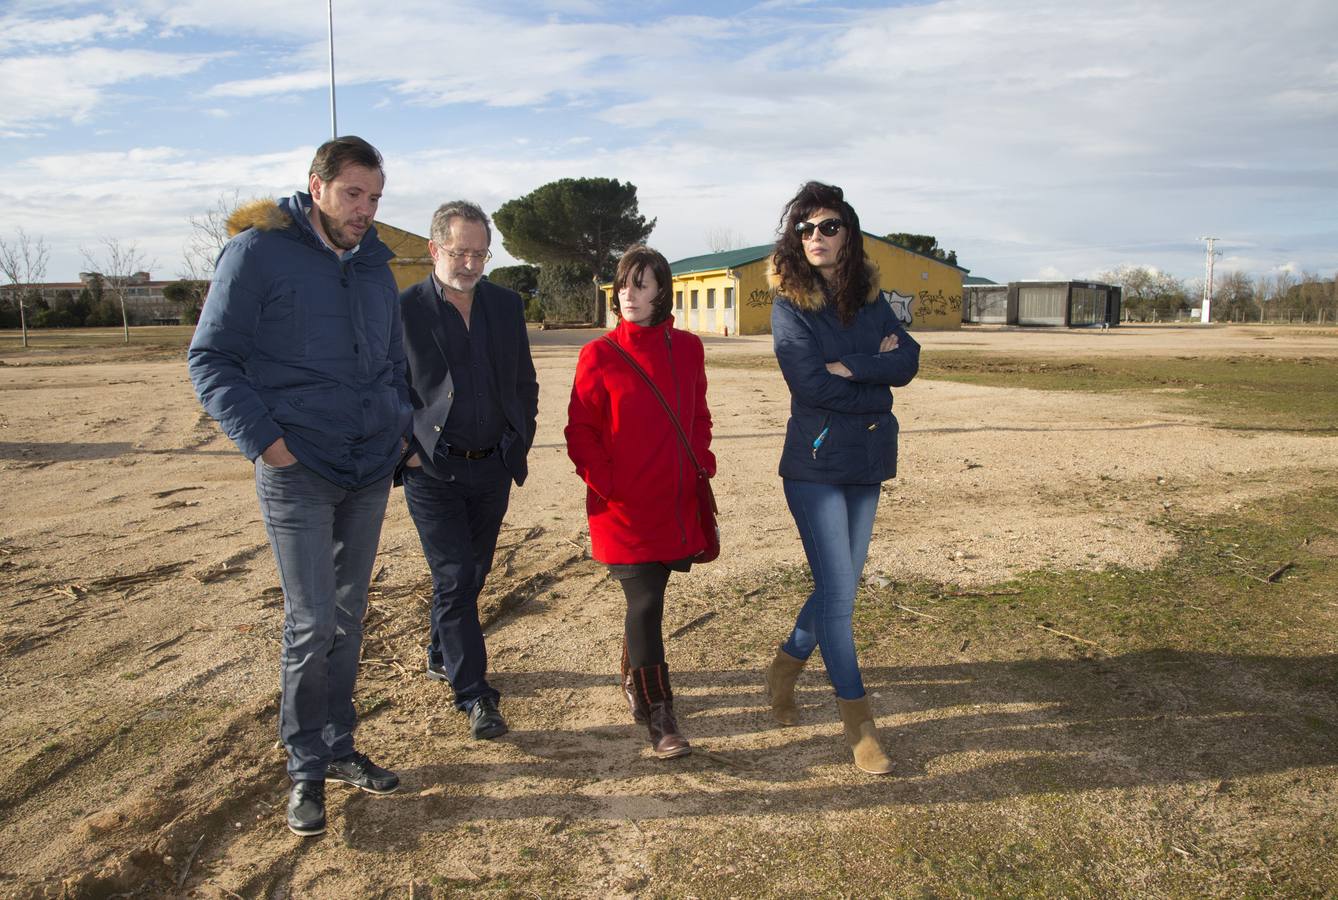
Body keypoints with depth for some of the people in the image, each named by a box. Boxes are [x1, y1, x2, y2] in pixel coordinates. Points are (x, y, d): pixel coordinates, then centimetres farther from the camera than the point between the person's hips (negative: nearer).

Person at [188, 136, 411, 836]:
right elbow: (210, 359, -8)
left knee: (348, 618, 13)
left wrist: (400, 424, 9)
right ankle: (306, 769, 14)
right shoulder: (258, 251, -7)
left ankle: (338, 747, 27)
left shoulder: (373, 261, 12)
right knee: (310, 623, -3)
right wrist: (263, 439, -16)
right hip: (297, 473, -6)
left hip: (370, 470, 6)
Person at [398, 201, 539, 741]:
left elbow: (525, 382, 13)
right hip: (433, 471, -4)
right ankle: (474, 695, 3)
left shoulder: (506, 305, 7)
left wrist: (521, 440, 6)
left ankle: (441, 657, 39)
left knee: (472, 574, 16)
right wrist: (408, 451, -9)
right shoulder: (403, 309, -6)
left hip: (493, 468, 5)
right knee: (454, 580, -7)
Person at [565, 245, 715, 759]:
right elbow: (580, 432, -3)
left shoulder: (687, 349, 6)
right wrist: (605, 482, -12)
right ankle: (658, 717, 8)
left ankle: (634, 682, 41)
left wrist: (701, 463, 6)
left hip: (676, 504, 4)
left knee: (648, 598, 16)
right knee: (645, 603, -4)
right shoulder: (599, 356, -5)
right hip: (623, 508, -4)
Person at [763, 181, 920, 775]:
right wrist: (878, 387, -10)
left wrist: (849, 367, -16)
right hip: (815, 463, -5)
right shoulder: (789, 304, -6)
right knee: (838, 592, -3)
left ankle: (786, 664, 36)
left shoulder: (869, 299, 9)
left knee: (842, 586, 12)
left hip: (866, 462, 6)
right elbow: (809, 382, -18)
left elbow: (907, 361, -3)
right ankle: (856, 719, 11)